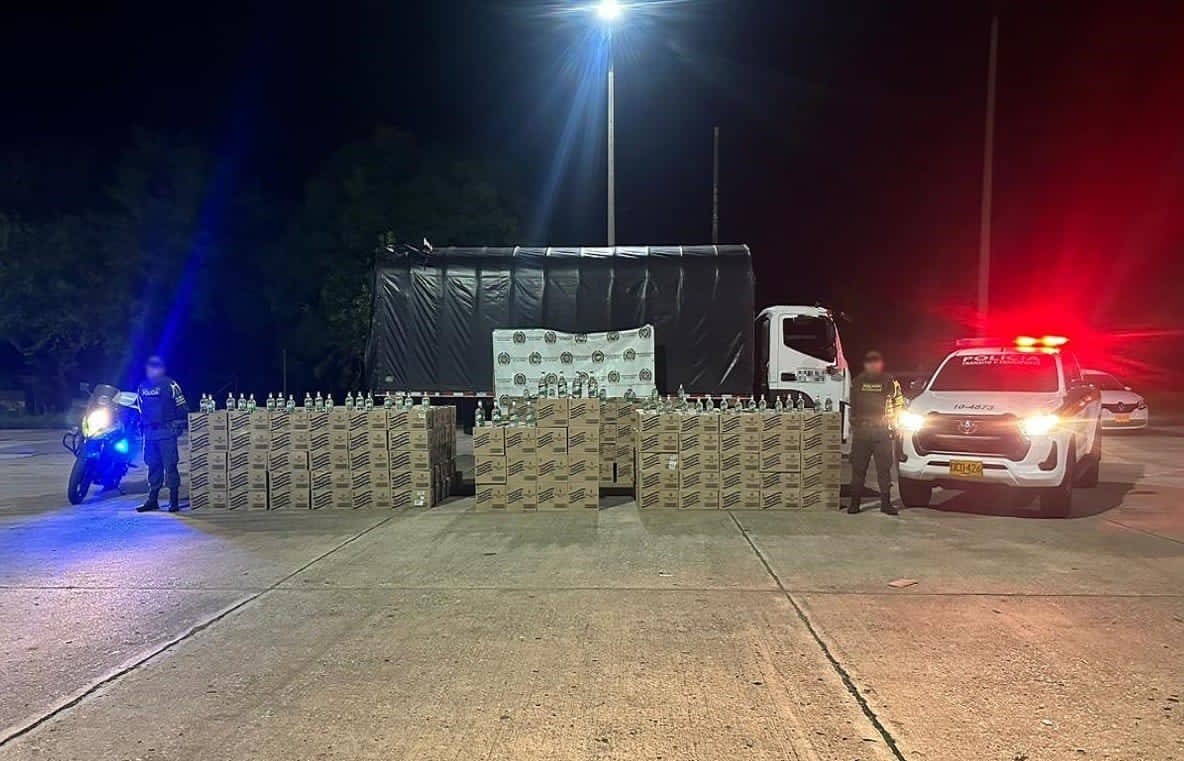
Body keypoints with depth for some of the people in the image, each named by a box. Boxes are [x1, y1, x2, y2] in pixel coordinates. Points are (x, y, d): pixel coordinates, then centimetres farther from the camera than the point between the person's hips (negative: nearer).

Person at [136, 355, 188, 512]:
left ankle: (174, 499, -3)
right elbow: (141, 410, 23)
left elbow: (181, 406, -5)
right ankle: (152, 499, 18)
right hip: (149, 433, 6)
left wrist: (182, 424, -8)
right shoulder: (142, 387, 15)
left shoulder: (170, 385, -4)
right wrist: (141, 426, 19)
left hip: (167, 431, -6)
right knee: (153, 465, 11)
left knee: (170, 465, -7)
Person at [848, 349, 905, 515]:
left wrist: (893, 421, -2)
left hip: (882, 432, -2)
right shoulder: (857, 382, 10)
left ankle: (886, 502, 6)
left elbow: (899, 404, 7)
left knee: (884, 467, 0)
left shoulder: (890, 382, 2)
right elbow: (852, 405, 18)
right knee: (858, 467, 3)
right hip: (860, 431, 2)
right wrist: (853, 423, 14)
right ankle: (855, 502, 8)